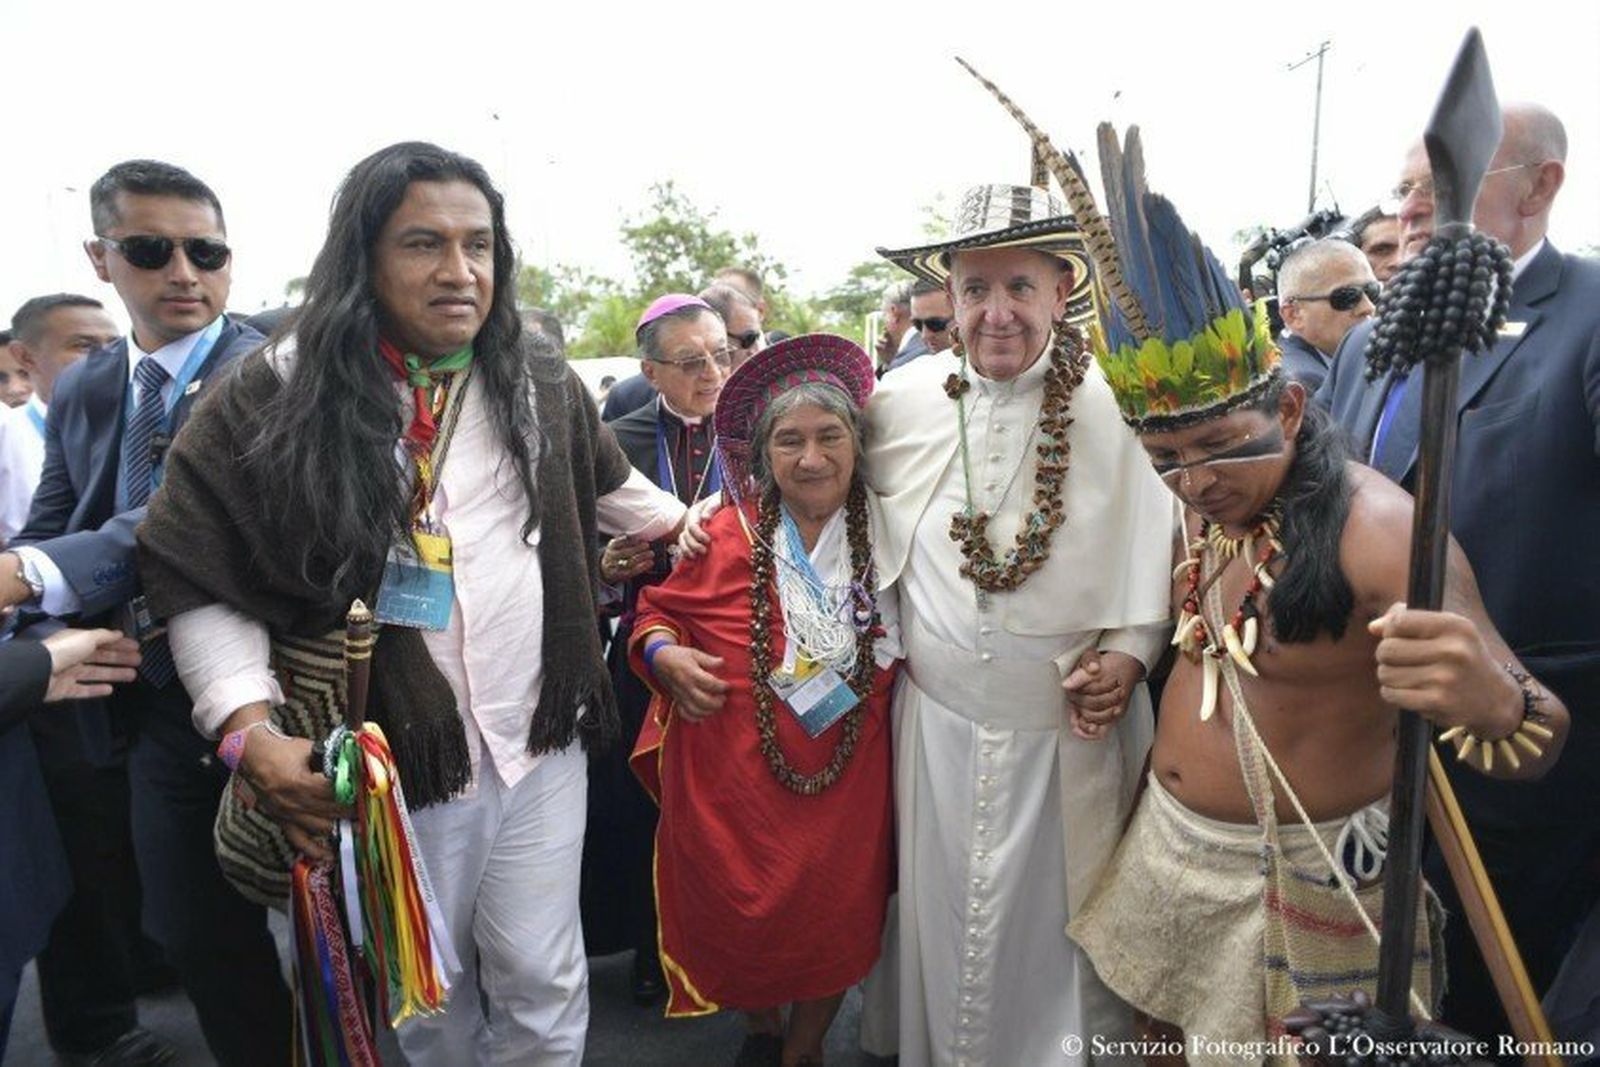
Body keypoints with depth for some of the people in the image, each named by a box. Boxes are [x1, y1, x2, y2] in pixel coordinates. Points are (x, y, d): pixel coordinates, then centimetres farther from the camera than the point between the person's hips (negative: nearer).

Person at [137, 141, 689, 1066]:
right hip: (392, 750, -1)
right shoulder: (277, 397, -8)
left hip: (541, 737, 2)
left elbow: (609, 486, 21)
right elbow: (197, 578, -6)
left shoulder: (542, 389, 1)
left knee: (542, 982, 12)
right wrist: (250, 729, -16)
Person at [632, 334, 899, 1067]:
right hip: (731, 779, 0)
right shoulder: (724, 536, -7)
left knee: (834, 920, 10)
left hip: (847, 781, 1)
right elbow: (660, 609, 7)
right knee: (737, 916, 11)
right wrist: (665, 653, -12)